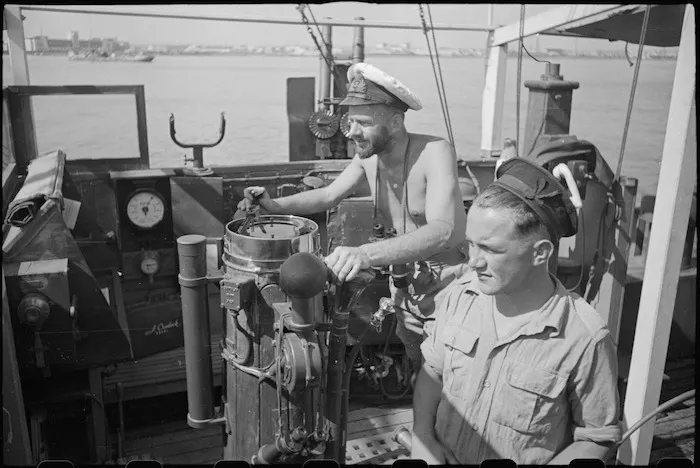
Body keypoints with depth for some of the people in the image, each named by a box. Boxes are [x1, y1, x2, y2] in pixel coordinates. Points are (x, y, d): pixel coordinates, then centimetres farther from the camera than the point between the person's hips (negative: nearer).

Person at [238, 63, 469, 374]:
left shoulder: (434, 152, -29)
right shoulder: (368, 155, -7)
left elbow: (441, 231, -43)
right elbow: (329, 195, 6)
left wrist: (367, 253, -58)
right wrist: (275, 205, -13)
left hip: (449, 278, -6)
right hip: (406, 276, 6)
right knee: (415, 369, 20)